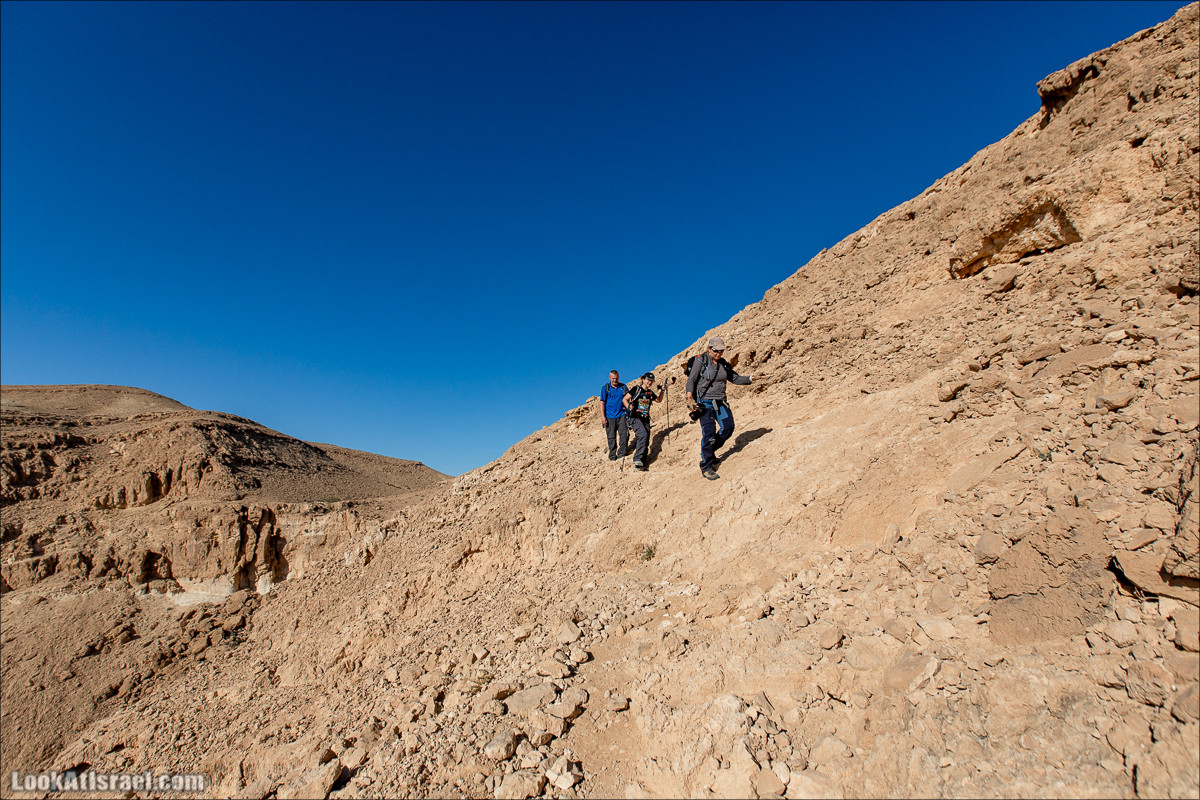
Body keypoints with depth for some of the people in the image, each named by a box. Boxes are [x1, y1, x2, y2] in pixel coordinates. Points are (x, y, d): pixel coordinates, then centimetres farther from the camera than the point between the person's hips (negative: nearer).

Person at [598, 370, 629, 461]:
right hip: (610, 416, -2)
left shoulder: (623, 387, 8)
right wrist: (603, 416, -9)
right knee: (611, 437, 4)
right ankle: (612, 457, 13)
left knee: (624, 434, -8)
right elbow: (602, 402, -2)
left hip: (622, 415, 2)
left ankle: (621, 454, 1)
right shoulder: (605, 388, 1)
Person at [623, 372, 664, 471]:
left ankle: (641, 464, 8)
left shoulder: (650, 393, 14)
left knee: (646, 442, 1)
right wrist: (628, 407, -18)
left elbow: (658, 400, 32)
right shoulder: (636, 389, -2)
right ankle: (637, 459, -27)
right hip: (635, 417, -6)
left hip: (645, 418, 6)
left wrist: (662, 391, 18)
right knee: (643, 434, -28)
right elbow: (625, 399, -1)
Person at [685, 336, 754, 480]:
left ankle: (709, 452, 21)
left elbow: (735, 378, 17)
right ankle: (706, 467, -3)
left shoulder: (723, 364, 11)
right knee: (709, 433, -13)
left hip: (720, 402, 6)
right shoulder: (701, 361, -5)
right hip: (705, 402, -6)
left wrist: (750, 378, 2)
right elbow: (692, 379, -9)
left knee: (728, 427, -2)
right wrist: (690, 393, -26)